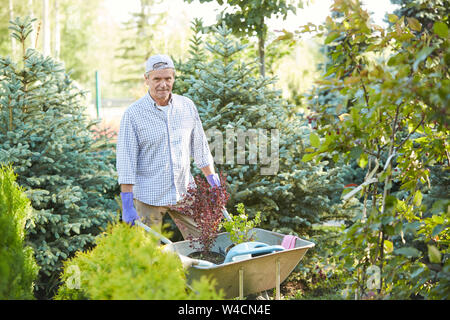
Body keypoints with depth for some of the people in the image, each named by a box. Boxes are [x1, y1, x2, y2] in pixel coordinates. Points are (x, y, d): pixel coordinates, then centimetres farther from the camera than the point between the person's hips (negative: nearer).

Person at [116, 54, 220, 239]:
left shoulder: (187, 106, 5)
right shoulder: (133, 114, -8)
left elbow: (200, 148, 14)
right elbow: (125, 161, -10)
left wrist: (214, 184, 14)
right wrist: (127, 205, -13)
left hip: (184, 194, 4)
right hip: (148, 197, -3)